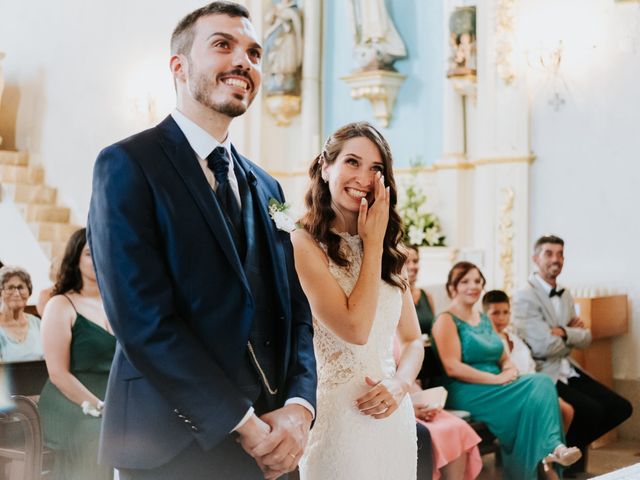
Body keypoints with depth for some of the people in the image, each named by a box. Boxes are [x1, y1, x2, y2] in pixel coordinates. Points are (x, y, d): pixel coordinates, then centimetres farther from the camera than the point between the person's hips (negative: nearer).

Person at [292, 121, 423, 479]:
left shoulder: (388, 252, 9)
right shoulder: (303, 244, -11)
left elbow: (413, 340, 12)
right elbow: (355, 328, -19)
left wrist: (399, 385, -8)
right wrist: (372, 243, -12)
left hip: (395, 417, 6)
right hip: (337, 418, -6)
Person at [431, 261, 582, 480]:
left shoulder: (484, 319, 21)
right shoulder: (446, 320, -4)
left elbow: (504, 358, 19)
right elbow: (452, 368, -16)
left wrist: (510, 371, -6)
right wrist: (497, 379, -19)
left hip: (494, 389, 7)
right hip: (466, 393, -7)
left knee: (542, 383, -22)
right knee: (536, 390, -25)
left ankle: (551, 451, -29)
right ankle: (551, 448, -20)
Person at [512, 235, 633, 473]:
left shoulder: (565, 295, 13)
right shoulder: (525, 297, -14)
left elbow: (586, 338, 9)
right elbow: (544, 347, -21)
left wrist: (565, 333, -12)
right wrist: (573, 338, -3)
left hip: (567, 370, 9)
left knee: (620, 407, -2)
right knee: (593, 410, -24)